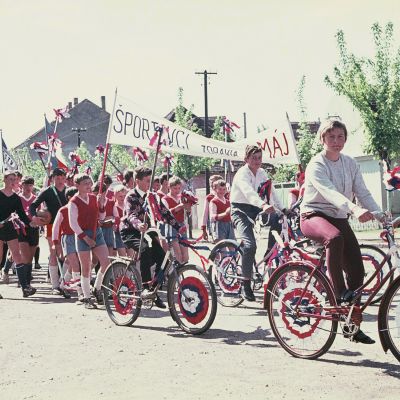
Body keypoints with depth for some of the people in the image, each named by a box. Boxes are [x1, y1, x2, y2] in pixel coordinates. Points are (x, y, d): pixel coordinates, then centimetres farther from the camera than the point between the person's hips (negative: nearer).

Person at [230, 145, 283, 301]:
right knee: (250, 245, -25)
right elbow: (249, 192, -35)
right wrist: (263, 205, -52)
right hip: (240, 210, -7)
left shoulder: (262, 173, 8)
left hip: (255, 210, 7)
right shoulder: (242, 174, -16)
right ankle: (245, 284, -17)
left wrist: (282, 209, -10)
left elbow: (271, 192, 5)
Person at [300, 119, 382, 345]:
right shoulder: (317, 165, -14)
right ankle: (340, 293, -30)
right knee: (335, 237, -40)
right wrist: (355, 209, -48)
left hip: (339, 218, 6)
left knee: (357, 270, -3)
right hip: (314, 215, -6)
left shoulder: (350, 164, 5)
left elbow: (363, 193, -2)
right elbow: (329, 192, -32)